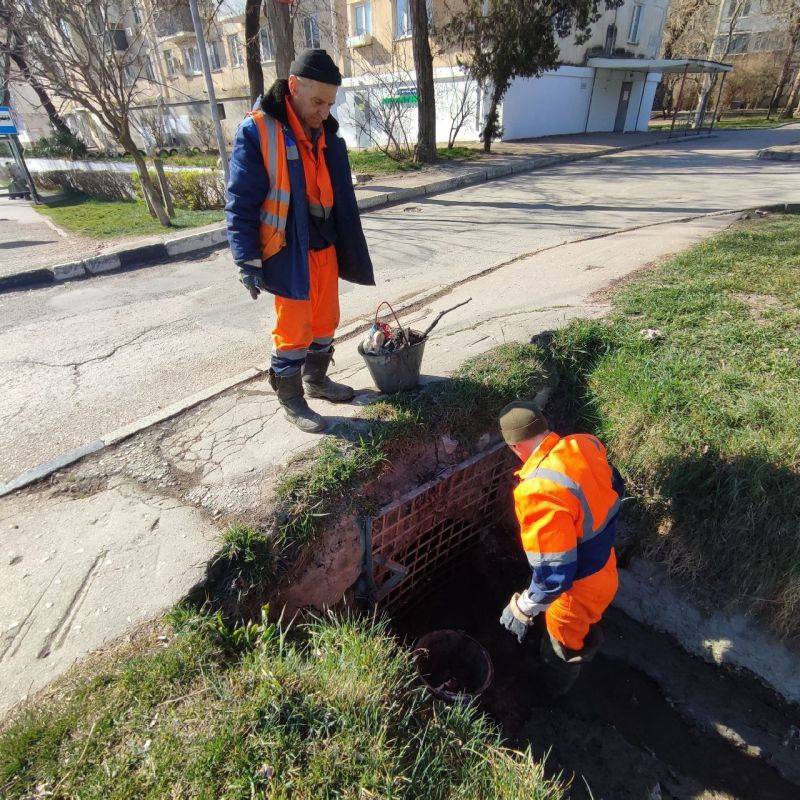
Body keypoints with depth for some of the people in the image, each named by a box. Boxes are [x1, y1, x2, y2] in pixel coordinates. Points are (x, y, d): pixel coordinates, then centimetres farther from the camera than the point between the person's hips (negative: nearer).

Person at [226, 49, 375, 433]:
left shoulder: (325, 132, 8)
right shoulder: (257, 131, -13)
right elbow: (240, 204, -13)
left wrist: (348, 248, 18)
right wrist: (248, 262, -16)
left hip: (326, 248, 7)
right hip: (288, 254, -7)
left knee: (325, 321, 16)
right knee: (294, 330, 0)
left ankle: (316, 379, 36)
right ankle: (290, 400, 18)